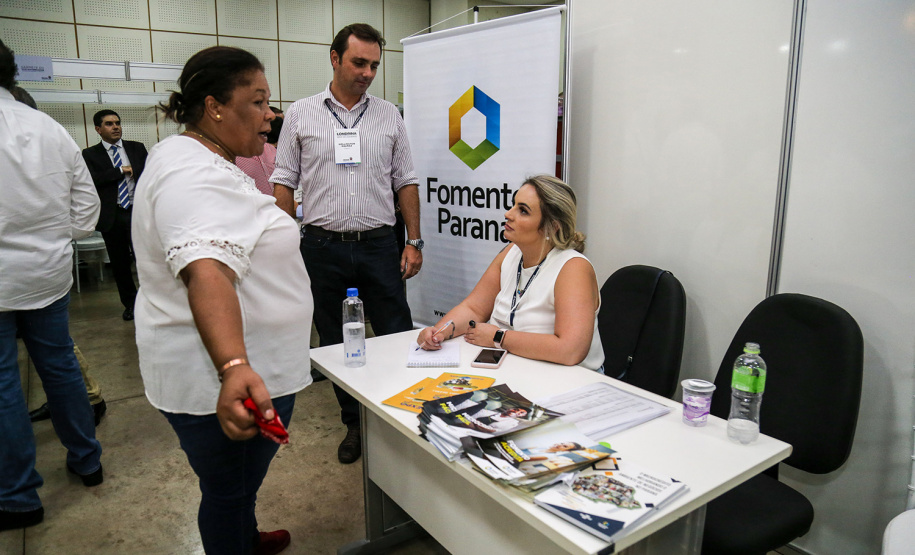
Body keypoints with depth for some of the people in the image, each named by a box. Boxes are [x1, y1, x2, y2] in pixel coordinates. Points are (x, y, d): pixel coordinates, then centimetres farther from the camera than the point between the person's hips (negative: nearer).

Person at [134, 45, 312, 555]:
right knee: (230, 489, 9)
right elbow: (206, 271, -41)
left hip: (240, 364, 11)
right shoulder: (196, 177, -24)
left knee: (236, 485, 30)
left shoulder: (192, 160, 11)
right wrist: (235, 369, -53)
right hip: (235, 379, -11)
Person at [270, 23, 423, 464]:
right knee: (336, 343, 11)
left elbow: (405, 182, 9)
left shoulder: (389, 115, 8)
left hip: (379, 245, 0)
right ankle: (354, 424, 28)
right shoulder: (301, 114, 4)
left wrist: (414, 242, 3)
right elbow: (284, 184, 5)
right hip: (323, 247, 0)